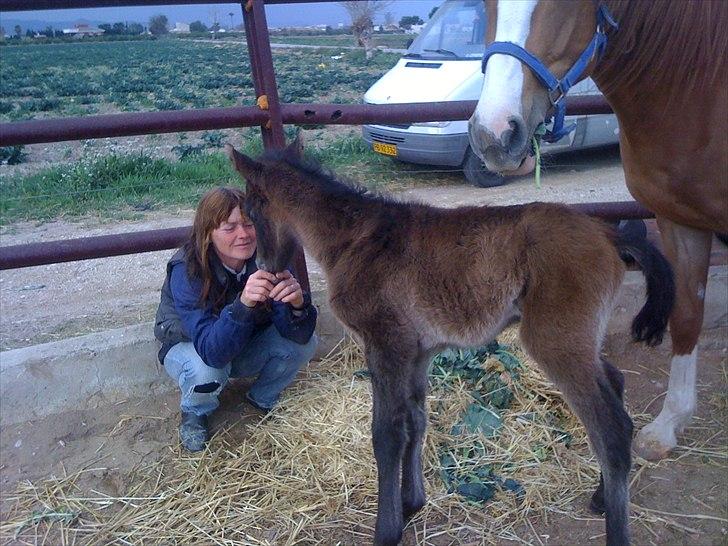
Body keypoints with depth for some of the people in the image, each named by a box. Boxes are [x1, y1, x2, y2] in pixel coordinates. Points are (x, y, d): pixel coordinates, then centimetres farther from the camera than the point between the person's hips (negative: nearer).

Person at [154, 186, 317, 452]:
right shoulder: (186, 271, -32)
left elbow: (299, 334, -26)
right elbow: (212, 351, -41)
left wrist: (298, 304, -49)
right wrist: (243, 304, -57)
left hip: (245, 345, 3)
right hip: (190, 347, -3)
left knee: (305, 343, -20)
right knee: (206, 371, -36)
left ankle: (263, 398, 9)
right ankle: (194, 413, 1)